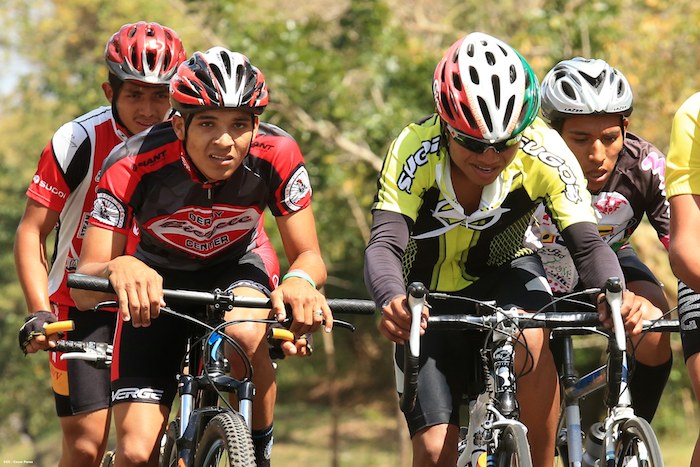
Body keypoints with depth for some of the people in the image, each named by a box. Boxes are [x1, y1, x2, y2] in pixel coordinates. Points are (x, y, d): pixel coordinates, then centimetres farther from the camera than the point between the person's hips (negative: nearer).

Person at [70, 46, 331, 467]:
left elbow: (309, 256, -19)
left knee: (244, 334, -37)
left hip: (239, 266, 0)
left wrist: (300, 280, -45)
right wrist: (119, 269, -57)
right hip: (160, 281, 0)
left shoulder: (277, 156, -28)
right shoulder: (133, 167, -32)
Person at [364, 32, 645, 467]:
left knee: (529, 340, -36)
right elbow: (384, 245, -38)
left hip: (506, 275, 0)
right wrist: (394, 301, -60)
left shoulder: (544, 152, -25)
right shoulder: (414, 150, -29)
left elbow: (588, 242, -28)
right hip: (432, 298, 0)